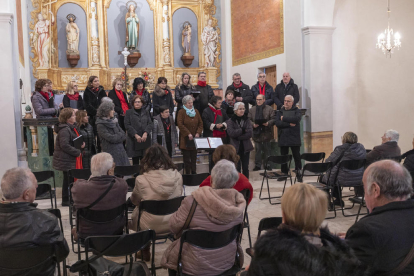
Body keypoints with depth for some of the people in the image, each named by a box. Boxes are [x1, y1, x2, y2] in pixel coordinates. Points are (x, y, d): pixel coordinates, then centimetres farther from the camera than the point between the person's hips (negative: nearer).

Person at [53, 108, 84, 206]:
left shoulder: (71, 128, 14)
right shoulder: (64, 130, -19)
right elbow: (64, 145, -26)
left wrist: (81, 144, 8)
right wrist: (77, 152, -20)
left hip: (71, 159, 10)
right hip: (66, 160, -10)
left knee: (68, 180, 14)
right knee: (68, 180, -2)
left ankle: (66, 199, 22)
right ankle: (66, 200, 8)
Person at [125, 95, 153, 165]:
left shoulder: (146, 112, 15)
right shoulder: (129, 112, 7)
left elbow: (150, 124, 5)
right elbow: (127, 125, -3)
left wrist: (146, 133, -13)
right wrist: (136, 135, -14)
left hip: (145, 140, 2)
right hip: (133, 141, -2)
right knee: (135, 161, -1)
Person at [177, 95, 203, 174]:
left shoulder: (196, 111, 11)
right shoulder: (181, 112, -4)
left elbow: (200, 123, 10)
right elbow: (180, 125, -12)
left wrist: (198, 133, -5)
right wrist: (188, 134, -16)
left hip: (195, 138, 4)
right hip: (185, 139, -4)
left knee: (194, 158, 8)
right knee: (186, 158, -1)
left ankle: (194, 173, 15)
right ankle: (187, 173, 5)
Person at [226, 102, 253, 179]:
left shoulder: (247, 120, 5)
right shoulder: (230, 121, -1)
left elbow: (250, 133, -7)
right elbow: (230, 132, -16)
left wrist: (238, 137, -13)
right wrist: (243, 130, -12)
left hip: (245, 147, 2)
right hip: (235, 147, -2)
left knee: (245, 167, 7)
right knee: (237, 167, -1)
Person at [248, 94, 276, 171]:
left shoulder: (269, 109, 3)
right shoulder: (252, 109, 9)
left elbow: (273, 119, -2)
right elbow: (249, 119, 7)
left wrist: (268, 123, -19)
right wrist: (253, 124, -11)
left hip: (266, 133, -1)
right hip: (256, 132, 1)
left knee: (266, 149, 7)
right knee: (258, 149, 5)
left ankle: (267, 164, 18)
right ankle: (257, 165, 13)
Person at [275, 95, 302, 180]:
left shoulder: (297, 111, 6)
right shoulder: (280, 112, 10)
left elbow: (297, 118, -17)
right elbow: (277, 123, -5)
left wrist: (284, 118, -10)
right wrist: (289, 124, -13)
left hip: (294, 138, -2)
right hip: (283, 138, 2)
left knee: (297, 156, 1)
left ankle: (298, 173, 10)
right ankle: (284, 173, 18)